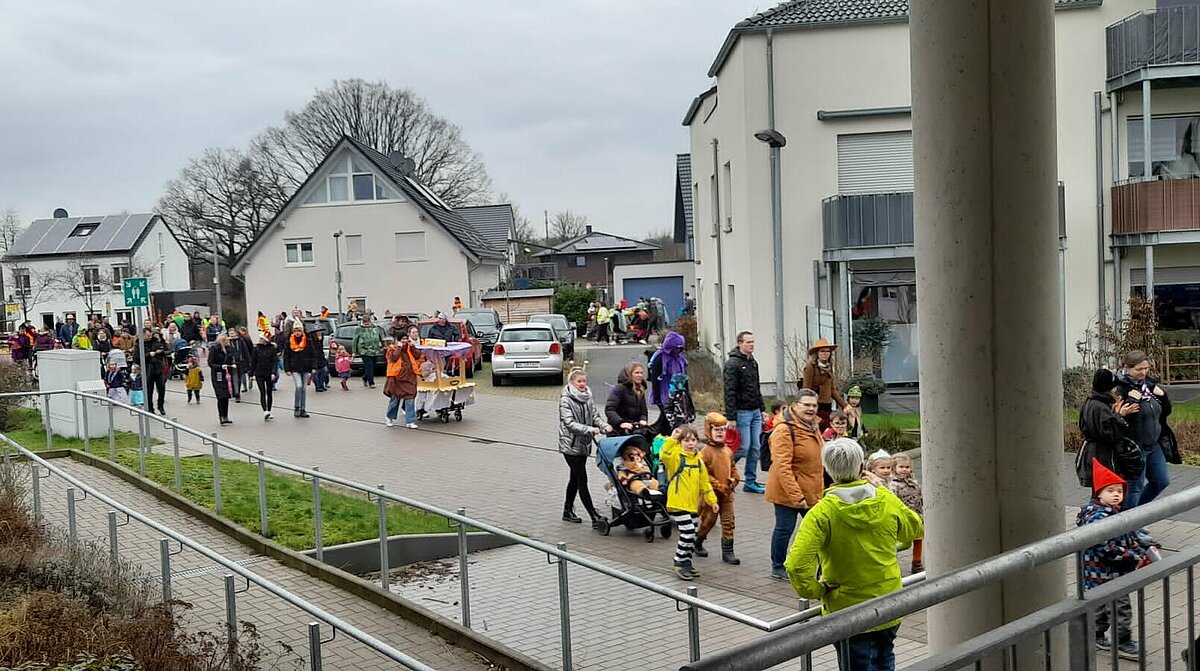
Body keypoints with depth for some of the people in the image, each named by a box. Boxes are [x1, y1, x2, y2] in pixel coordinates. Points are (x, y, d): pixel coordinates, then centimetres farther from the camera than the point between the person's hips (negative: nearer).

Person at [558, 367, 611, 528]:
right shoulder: (566, 400, -12)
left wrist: (604, 425, -13)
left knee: (575, 478, 16)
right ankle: (595, 517, -9)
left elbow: (595, 415, 8)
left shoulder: (587, 398, 9)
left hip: (583, 444, 7)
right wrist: (590, 430, -31)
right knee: (582, 480, -8)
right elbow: (570, 423, -21)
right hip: (570, 445, -7)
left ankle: (568, 511, 30)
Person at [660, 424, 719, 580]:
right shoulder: (676, 456, -10)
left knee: (691, 536, 14)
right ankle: (679, 564, 2)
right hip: (677, 503, -7)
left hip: (693, 504, 7)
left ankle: (686, 564, 29)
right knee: (688, 533, -13)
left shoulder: (698, 460, 10)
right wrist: (672, 439, -37)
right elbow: (664, 455, -35)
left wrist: (712, 500, 17)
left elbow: (704, 482, 17)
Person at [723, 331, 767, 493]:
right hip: (741, 412, -8)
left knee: (755, 449, 7)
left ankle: (751, 482, 14)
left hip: (755, 412, 8)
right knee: (743, 447, -7)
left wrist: (762, 409, 17)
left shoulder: (753, 362, 15)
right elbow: (729, 393, -16)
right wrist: (731, 417, -20)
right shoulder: (732, 364, -12)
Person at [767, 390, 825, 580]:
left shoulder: (812, 426, 9)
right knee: (784, 529, 5)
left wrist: (820, 489, 18)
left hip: (811, 492, 8)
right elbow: (782, 467, -25)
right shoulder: (784, 430, -20)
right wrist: (796, 496, -28)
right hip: (788, 492, -8)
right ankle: (778, 568, 21)